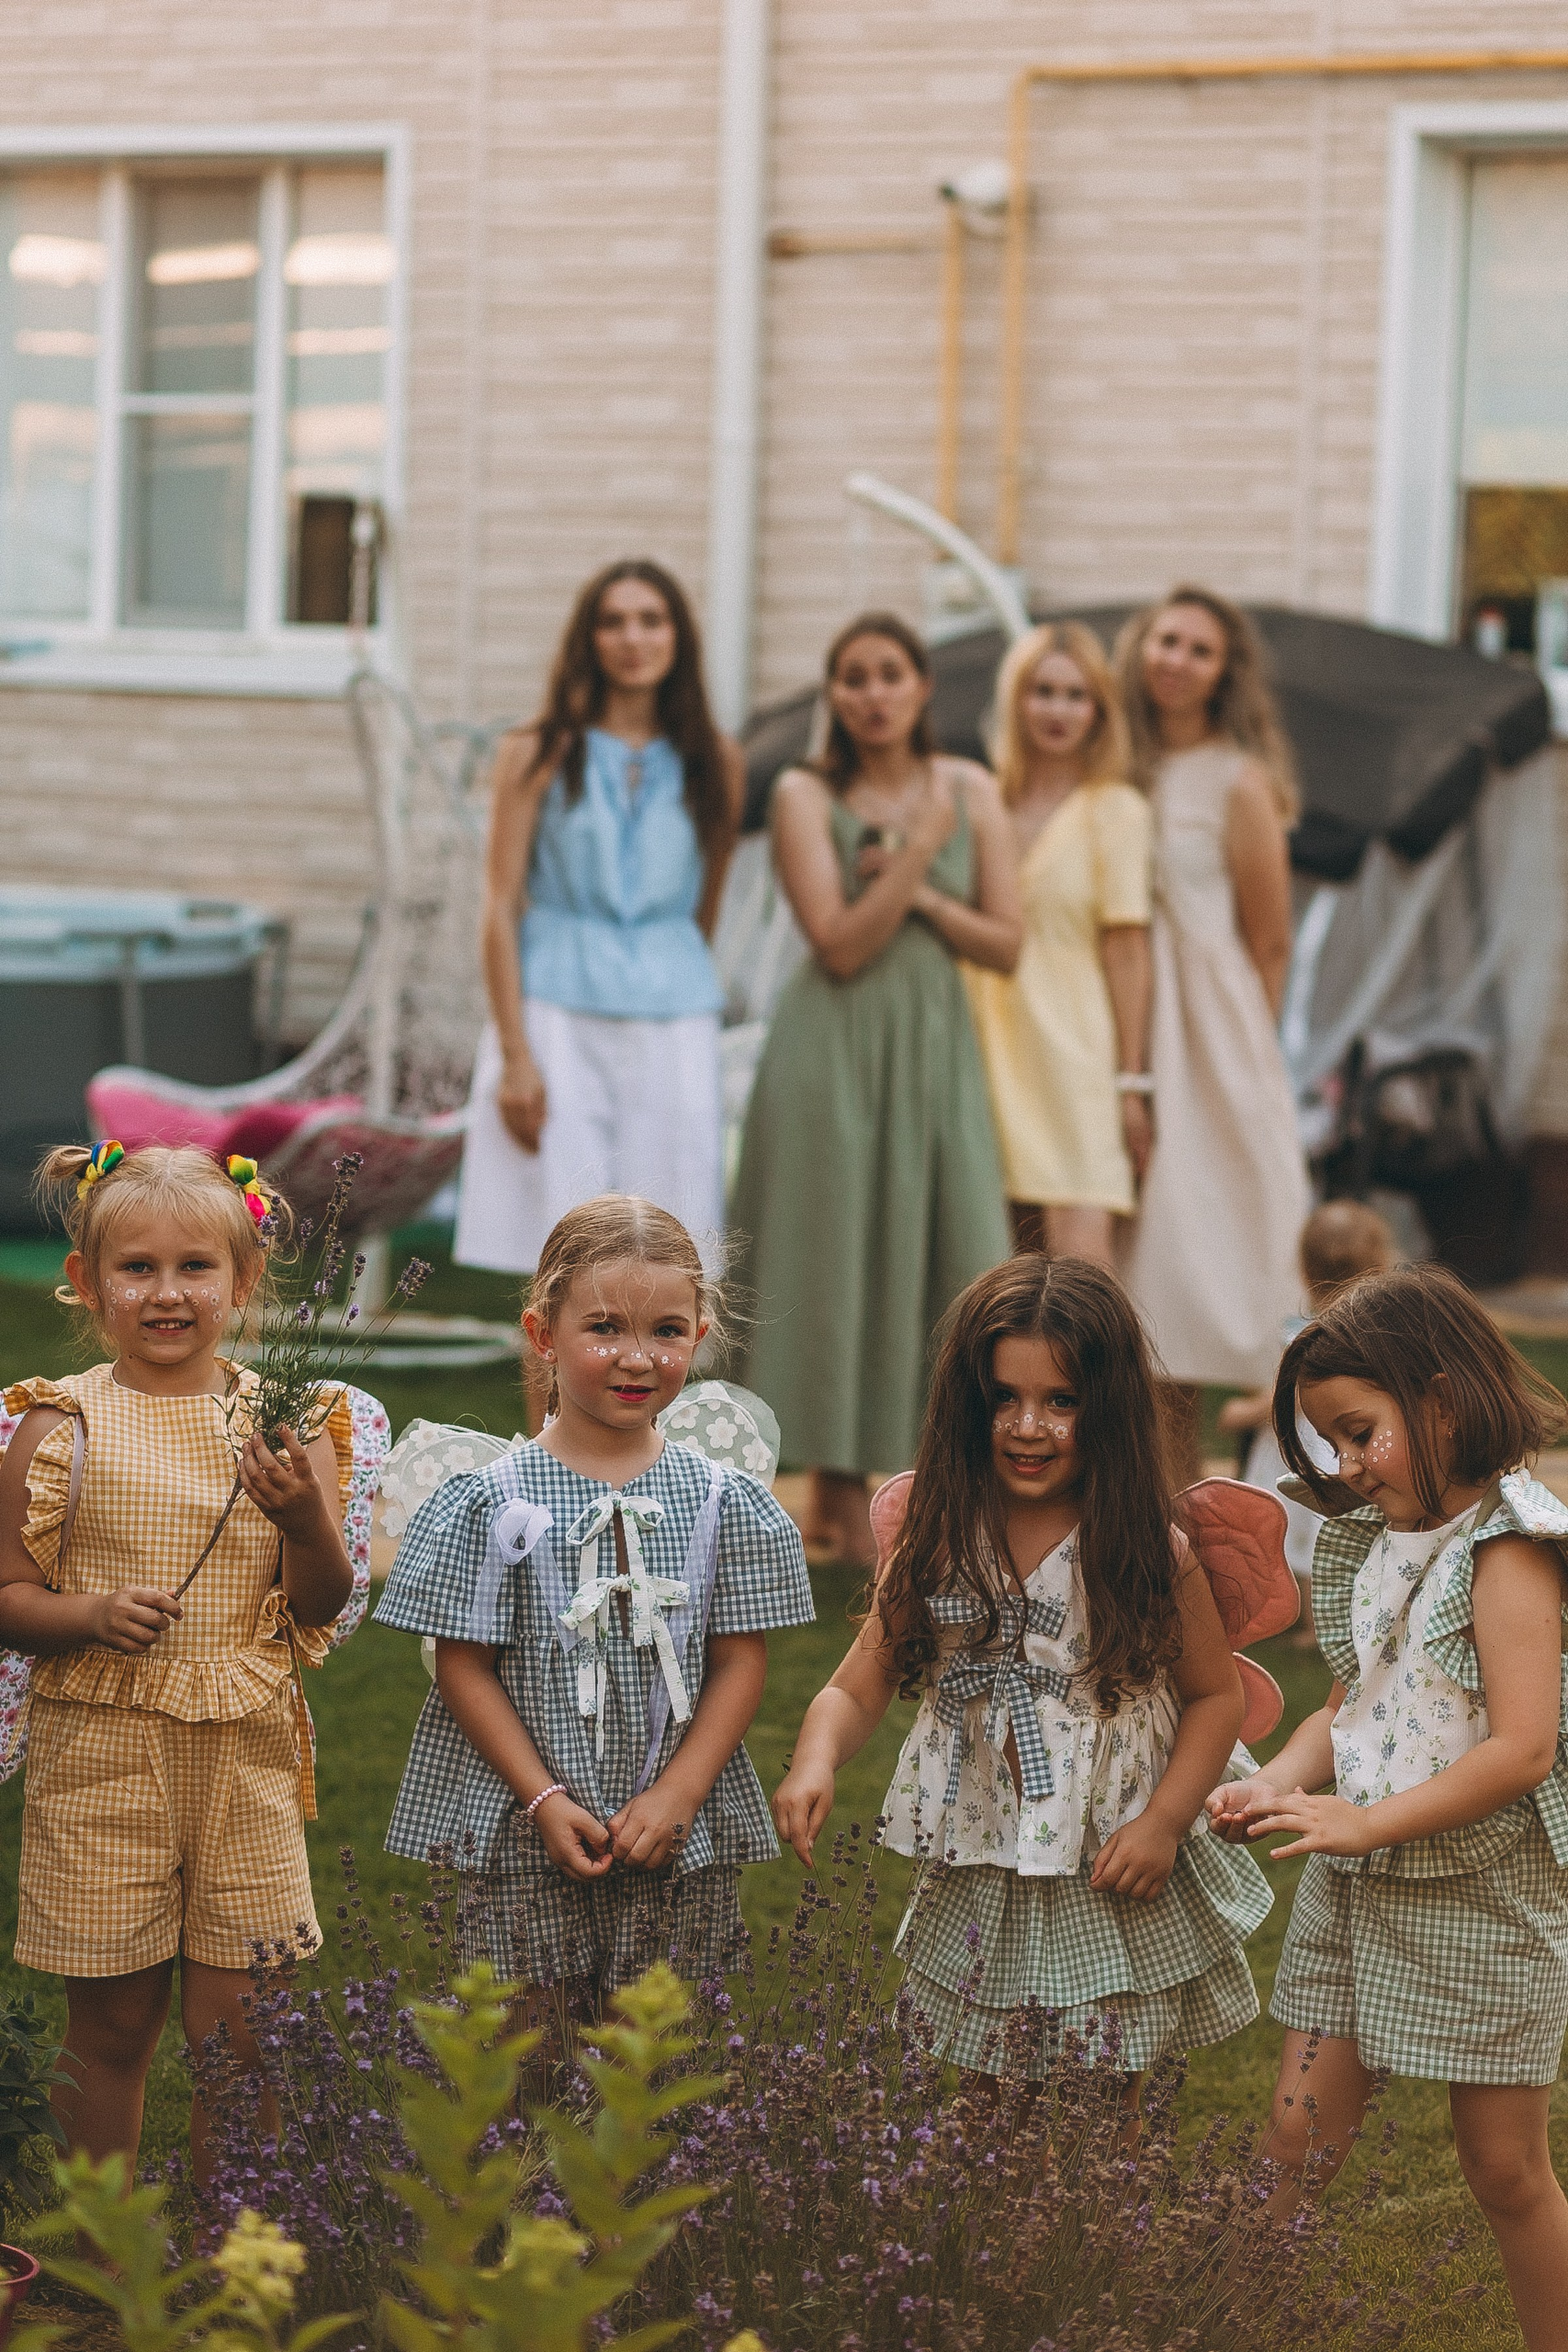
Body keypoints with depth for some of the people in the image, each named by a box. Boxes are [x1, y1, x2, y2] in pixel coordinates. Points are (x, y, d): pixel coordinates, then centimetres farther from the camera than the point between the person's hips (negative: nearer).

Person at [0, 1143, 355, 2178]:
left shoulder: (284, 1423, 1)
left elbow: (324, 1609, 2)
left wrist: (308, 1520, -17)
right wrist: (89, 1614, -19)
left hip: (245, 1753, 1)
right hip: (100, 1751, -1)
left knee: (234, 2030, 5)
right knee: (112, 2023, 7)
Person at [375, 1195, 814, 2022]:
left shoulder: (721, 1503, 1)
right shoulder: (494, 1503, -5)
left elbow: (740, 1664, 2)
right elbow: (465, 1667, -5)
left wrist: (676, 1795, -9)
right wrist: (545, 1799, -10)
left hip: (678, 1839, 2)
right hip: (522, 1834, -2)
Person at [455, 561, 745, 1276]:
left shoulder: (715, 766, 8)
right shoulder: (539, 755, 1)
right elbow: (501, 908, -3)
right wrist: (514, 1055, -10)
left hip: (674, 1022, 2)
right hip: (559, 1016, -2)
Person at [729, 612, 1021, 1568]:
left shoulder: (971, 791, 6)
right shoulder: (807, 795, -3)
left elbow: (1007, 943, 4)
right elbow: (841, 944, -12)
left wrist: (920, 894, -9)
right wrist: (919, 847, -16)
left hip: (938, 1047, 3)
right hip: (836, 1049, -3)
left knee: (951, 1253, -1)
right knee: (843, 1252, -1)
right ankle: (842, 1488, 8)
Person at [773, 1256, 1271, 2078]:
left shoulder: (1152, 1556, -7)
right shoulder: (937, 1547, -3)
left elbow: (1216, 1696, 2)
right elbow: (856, 1691, -3)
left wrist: (1164, 1821, -10)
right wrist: (815, 1763, -24)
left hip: (1116, 1895, -2)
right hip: (978, 1899, 2)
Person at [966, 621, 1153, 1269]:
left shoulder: (1114, 809, 0)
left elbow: (1126, 948, -4)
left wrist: (1131, 1080, -7)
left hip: (1076, 1055, -4)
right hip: (996, 1057, 4)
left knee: (1081, 1253, -14)